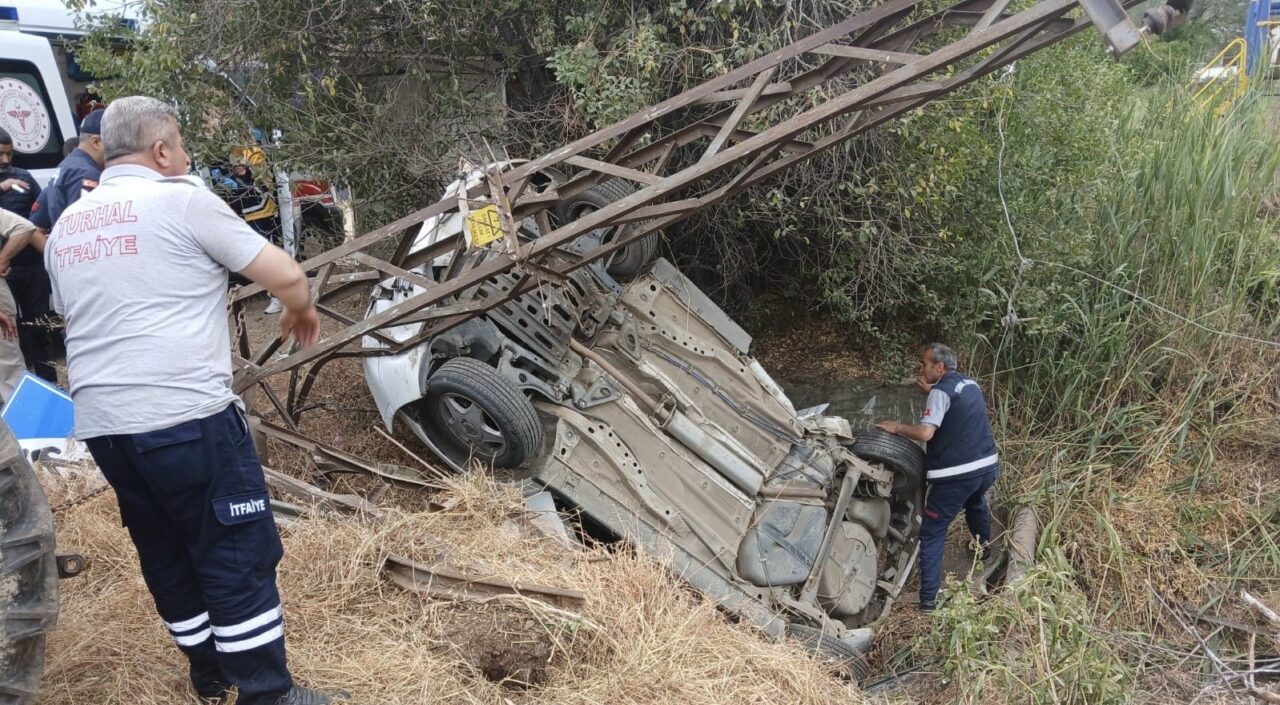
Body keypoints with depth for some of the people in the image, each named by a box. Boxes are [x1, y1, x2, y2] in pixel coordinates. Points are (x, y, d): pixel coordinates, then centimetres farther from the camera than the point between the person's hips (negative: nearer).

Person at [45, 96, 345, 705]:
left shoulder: (65, 228, 16)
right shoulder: (181, 201, -5)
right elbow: (285, 275, -7)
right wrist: (302, 312, 14)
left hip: (99, 423, 8)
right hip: (185, 415, -7)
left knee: (165, 553, 19)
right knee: (239, 553, 2)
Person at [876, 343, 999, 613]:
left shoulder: (941, 391, -13)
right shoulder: (970, 384, 11)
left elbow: (925, 433, -24)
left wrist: (895, 427, -9)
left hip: (956, 475, -8)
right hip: (988, 466, 8)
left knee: (932, 534, 0)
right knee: (975, 502, 40)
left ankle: (928, 598, -5)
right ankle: (984, 545, 62)